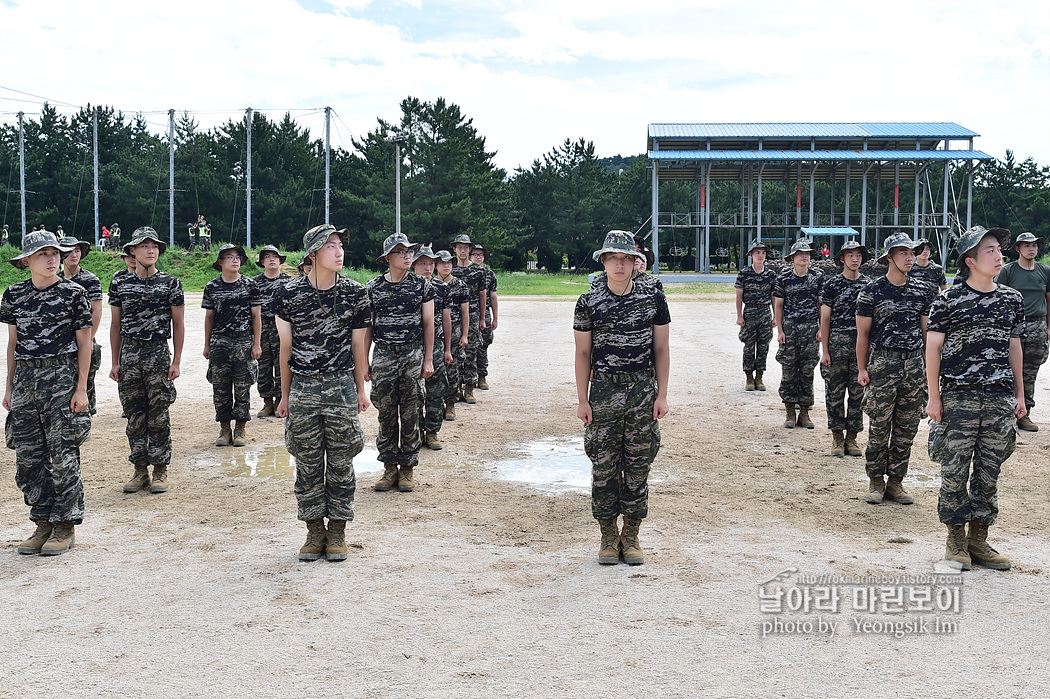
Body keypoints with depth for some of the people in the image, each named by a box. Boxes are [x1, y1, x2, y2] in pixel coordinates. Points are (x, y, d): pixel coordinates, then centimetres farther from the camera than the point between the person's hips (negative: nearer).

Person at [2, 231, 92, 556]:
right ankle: (43, 523, 17)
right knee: (28, 456, 5)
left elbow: (84, 343, -1)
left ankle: (65, 525, 8)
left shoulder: (74, 293, -2)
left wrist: (81, 388, -6)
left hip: (62, 378, -4)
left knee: (63, 454, -3)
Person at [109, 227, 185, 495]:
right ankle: (140, 470, 15)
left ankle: (160, 470, 9)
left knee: (159, 417, 0)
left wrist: (176, 361, -4)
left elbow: (178, 324, 2)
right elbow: (116, 325, 12)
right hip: (129, 353, 3)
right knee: (134, 416, 7)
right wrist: (115, 362, 8)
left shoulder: (170, 283, 2)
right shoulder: (120, 284, 8)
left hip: (159, 353, -2)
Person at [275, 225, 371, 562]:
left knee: (341, 464, 6)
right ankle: (314, 531, 20)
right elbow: (286, 345, 6)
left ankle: (337, 532, 18)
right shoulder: (289, 293, -2)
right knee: (307, 464, 7)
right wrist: (285, 394, 10)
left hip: (342, 386, 0)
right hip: (302, 388, 0)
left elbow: (357, 344, 7)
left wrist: (360, 390, 11)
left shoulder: (355, 293, -1)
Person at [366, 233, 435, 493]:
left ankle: (408, 468, 13)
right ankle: (389, 467, 14)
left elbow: (428, 323, 4)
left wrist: (428, 360, 0)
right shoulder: (373, 287, 4)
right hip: (383, 355, 1)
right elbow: (367, 326, 8)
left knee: (410, 414, 3)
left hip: (413, 355, -1)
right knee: (386, 414, 5)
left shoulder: (422, 285, 2)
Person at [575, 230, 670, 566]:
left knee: (638, 466, 6)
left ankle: (631, 537, 17)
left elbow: (661, 349, 5)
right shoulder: (589, 303, 1)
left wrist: (662, 396, 0)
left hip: (643, 390, 1)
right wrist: (583, 400, 0)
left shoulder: (653, 298, 2)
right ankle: (608, 537, 16)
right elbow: (583, 353, 4)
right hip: (604, 390, 0)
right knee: (604, 466, 3)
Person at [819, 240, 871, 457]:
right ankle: (837, 437, 12)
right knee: (835, 393, 2)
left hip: (862, 344, 2)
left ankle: (852, 437, 16)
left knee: (858, 392, 6)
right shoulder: (832, 284, 0)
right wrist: (825, 351, -6)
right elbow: (825, 319, -1)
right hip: (837, 343, -2)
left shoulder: (868, 284, 8)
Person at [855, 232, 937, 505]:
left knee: (907, 428, 6)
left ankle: (895, 480, 16)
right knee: (879, 427, -3)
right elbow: (863, 332, 1)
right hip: (882, 363, -4)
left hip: (914, 364, 4)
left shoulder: (923, 290, 10)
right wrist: (862, 369, -3)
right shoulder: (872, 291, -1)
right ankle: (875, 480, 10)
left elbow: (926, 330, 15)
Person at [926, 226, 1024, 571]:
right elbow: (933, 347, -2)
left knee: (989, 473, 8)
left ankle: (978, 539, 19)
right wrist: (934, 397, -4)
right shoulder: (949, 300, -4)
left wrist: (1019, 395, 15)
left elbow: (1014, 347, 16)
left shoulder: (1013, 299, 9)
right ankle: (956, 540, 14)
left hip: (1000, 400, 4)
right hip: (959, 397, -4)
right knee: (955, 471, 1)